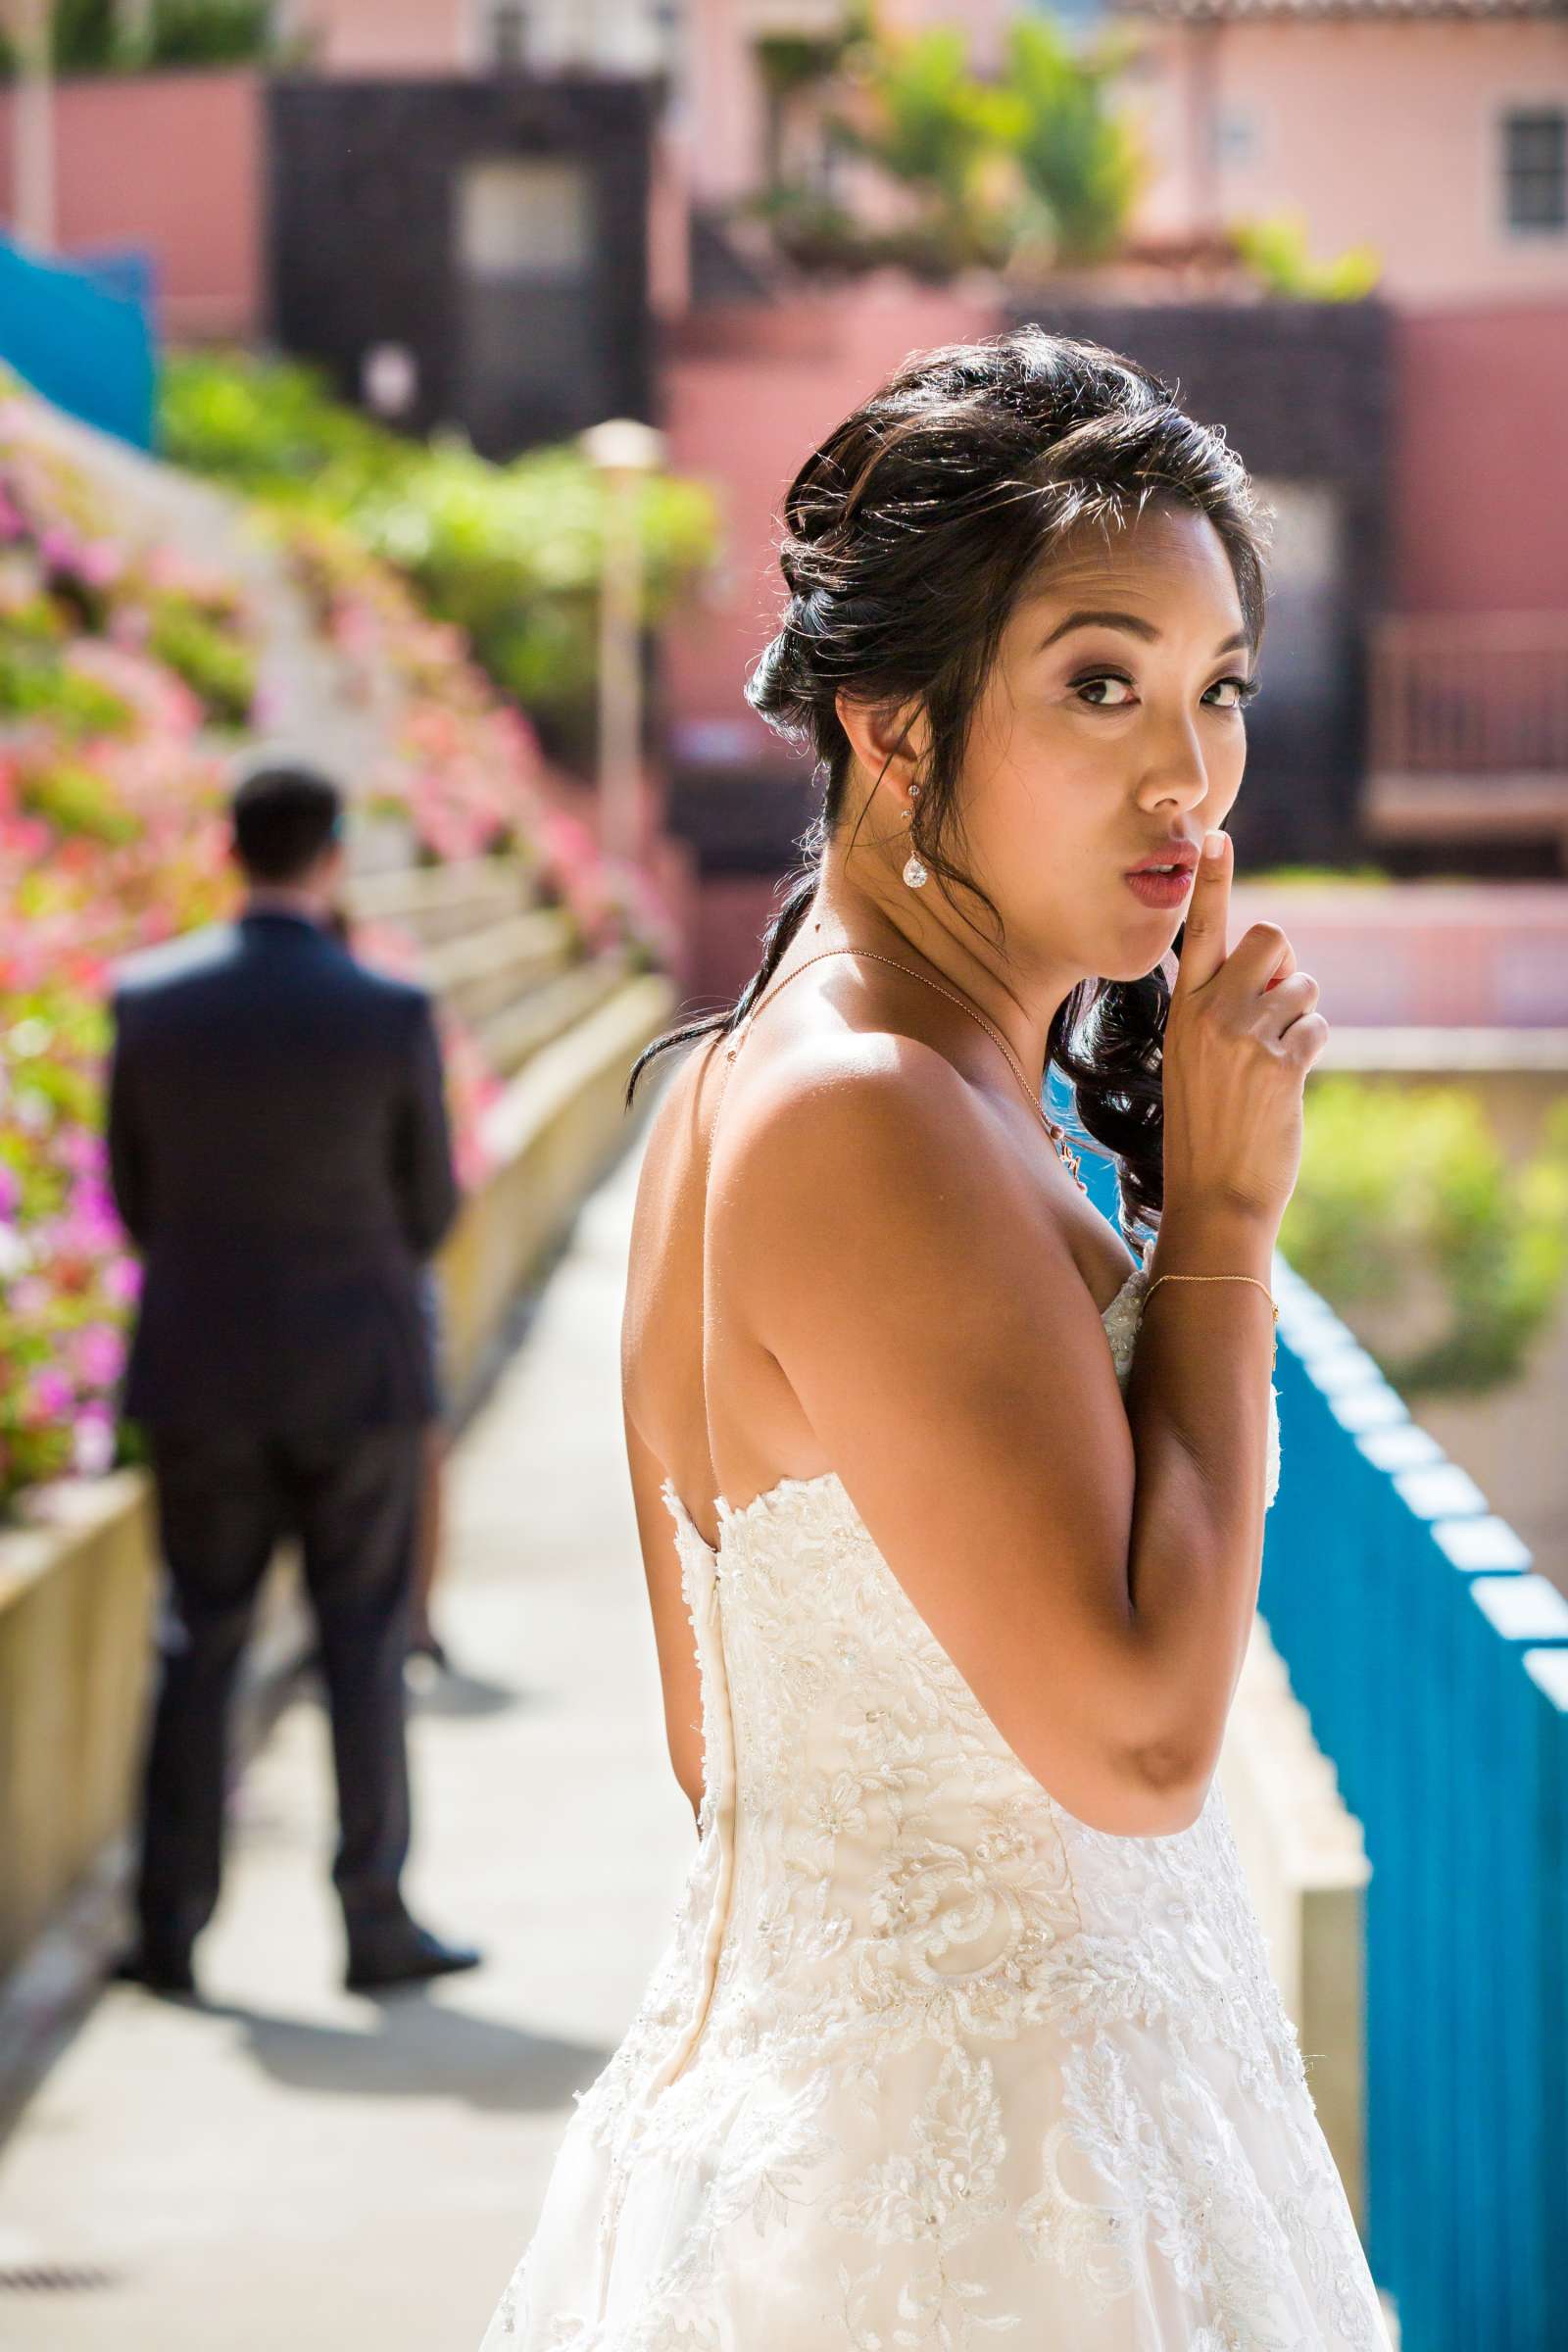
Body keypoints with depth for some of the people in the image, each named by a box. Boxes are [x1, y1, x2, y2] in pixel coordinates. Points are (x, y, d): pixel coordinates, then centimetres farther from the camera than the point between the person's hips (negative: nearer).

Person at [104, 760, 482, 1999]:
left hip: (200, 1375, 2)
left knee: (198, 1641, 11)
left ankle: (169, 1926, 10)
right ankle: (376, 1921, 12)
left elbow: (134, 1194, 2)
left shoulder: (148, 998, -7)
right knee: (365, 1646, 8)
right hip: (357, 1369, -2)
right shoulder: (393, 1015, -12)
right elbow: (430, 1208, -2)